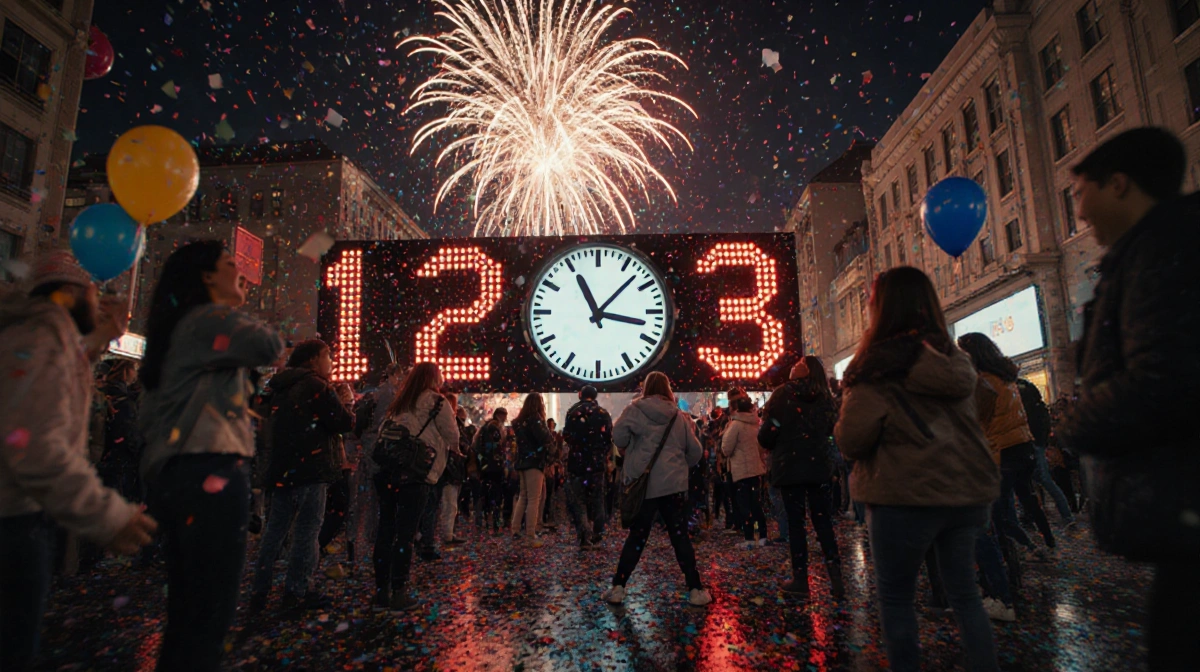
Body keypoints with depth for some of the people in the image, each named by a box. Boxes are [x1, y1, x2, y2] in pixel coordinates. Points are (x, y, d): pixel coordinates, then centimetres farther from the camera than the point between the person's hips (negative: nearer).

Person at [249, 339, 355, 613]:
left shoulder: (281, 387, 15)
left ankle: (259, 593, 16)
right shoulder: (316, 386, -12)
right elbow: (344, 421, -16)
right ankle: (296, 593, 4)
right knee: (307, 530, -1)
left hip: (282, 468, 8)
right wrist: (344, 403, 5)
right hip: (311, 468, -8)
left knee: (275, 529, 12)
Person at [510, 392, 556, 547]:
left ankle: (516, 529, 20)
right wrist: (547, 429, -1)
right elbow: (545, 439, -22)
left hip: (523, 461, 9)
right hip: (534, 462, -9)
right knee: (534, 499, -7)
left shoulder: (521, 420, 13)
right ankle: (531, 536, -7)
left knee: (523, 496, 17)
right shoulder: (535, 419, -13)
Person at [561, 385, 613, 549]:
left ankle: (584, 535, -9)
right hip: (597, 462, 2)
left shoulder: (573, 412, -4)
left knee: (576, 500, 3)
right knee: (597, 499, 14)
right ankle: (597, 534, 18)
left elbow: (566, 436, -7)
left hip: (577, 461, -2)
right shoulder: (603, 413, 2)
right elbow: (609, 438, 0)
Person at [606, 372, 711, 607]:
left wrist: (628, 451, 5)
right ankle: (695, 590, 8)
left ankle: (617, 588, 10)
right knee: (680, 537, 8)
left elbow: (618, 436, -15)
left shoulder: (634, 410, -1)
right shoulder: (679, 416, 8)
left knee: (637, 537, 9)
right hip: (674, 485, 1)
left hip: (643, 484, -1)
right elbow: (695, 451, 9)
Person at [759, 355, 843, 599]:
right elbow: (831, 428, 15)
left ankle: (800, 580, 9)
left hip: (790, 467, -3)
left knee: (795, 523, 4)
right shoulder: (824, 397, 5)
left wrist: (771, 446, 9)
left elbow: (767, 432, -11)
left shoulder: (782, 394, -8)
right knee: (823, 522, 8)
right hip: (820, 466, 4)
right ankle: (836, 578, 5)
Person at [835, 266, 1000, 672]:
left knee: (896, 597, 9)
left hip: (906, 496, -6)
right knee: (964, 592, 18)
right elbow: (969, 418, 18)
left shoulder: (877, 366, -13)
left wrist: (841, 428, 2)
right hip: (967, 491, 6)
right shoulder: (955, 360, 7)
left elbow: (851, 440, -17)